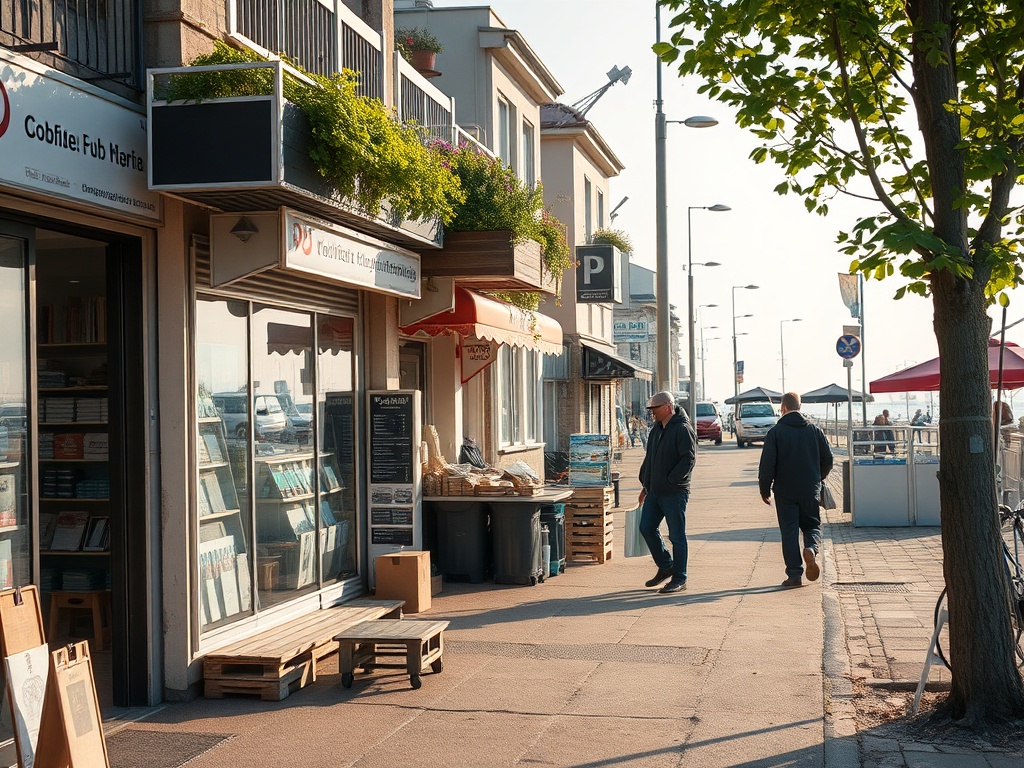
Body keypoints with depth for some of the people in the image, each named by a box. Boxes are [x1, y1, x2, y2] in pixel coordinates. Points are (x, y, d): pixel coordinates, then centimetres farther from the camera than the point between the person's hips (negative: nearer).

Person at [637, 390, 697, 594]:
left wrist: (670, 481, -21)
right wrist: (645, 483, 18)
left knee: (677, 536, -1)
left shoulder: (683, 429, -13)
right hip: (654, 491, 9)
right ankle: (665, 567, 27)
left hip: (674, 493, -9)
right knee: (646, 528, 10)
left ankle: (679, 579, 9)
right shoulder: (656, 429, 15)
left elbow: (689, 459, -19)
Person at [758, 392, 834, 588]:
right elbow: (828, 459, 7)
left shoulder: (775, 432, -7)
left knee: (789, 530, 3)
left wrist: (764, 490, 1)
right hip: (810, 491, 2)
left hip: (785, 492, -2)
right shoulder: (814, 430, 3)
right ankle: (811, 549, -17)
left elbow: (767, 464, -10)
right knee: (812, 525, 16)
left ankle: (794, 575, 0)